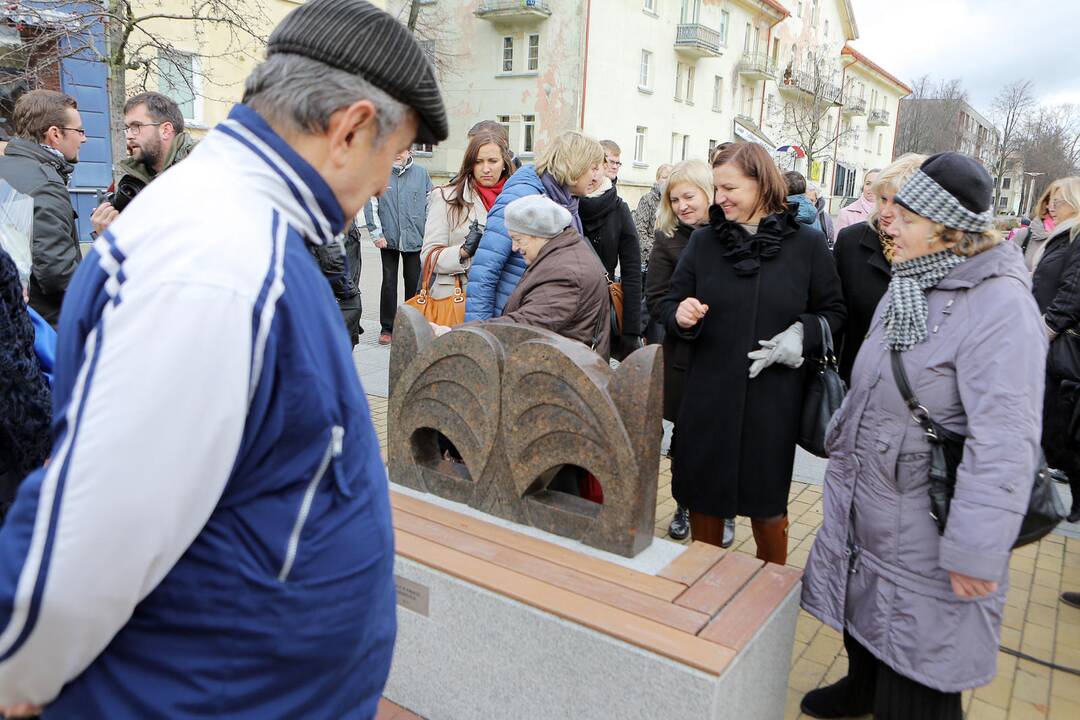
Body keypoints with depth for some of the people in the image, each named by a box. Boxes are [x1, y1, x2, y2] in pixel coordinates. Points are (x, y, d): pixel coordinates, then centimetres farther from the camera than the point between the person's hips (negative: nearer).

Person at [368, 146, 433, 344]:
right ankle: (387, 328, 11)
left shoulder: (421, 174, 5)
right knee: (389, 283, 1)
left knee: (414, 283, 7)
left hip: (415, 239, 1)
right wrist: (376, 234, -6)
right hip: (388, 239, -1)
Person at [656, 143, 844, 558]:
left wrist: (802, 333, -16)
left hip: (773, 399, -1)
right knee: (703, 494, 12)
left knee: (767, 502, 13)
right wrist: (680, 316, -16)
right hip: (708, 396, 2)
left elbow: (833, 312, 4)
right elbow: (670, 304, 7)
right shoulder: (704, 241, 2)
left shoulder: (806, 244, -3)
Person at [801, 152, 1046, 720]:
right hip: (865, 498, 8)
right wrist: (841, 442, 23)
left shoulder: (1000, 304, -22)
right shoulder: (909, 287, 6)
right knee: (863, 608, 27)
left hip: (926, 524, -8)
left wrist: (978, 550, -26)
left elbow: (1005, 440, -27)